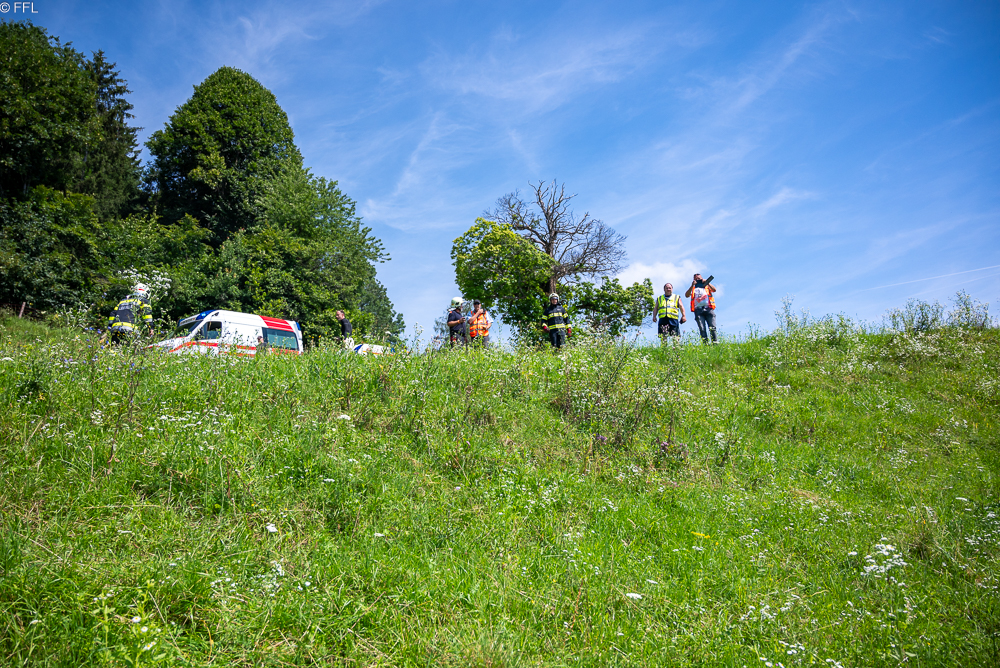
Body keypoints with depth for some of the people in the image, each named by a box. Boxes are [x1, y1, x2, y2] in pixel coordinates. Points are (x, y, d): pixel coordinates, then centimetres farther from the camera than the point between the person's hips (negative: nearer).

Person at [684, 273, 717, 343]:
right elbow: (686, 295, 5)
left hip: (708, 308, -1)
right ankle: (705, 343, -13)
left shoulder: (707, 286, 24)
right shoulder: (693, 288, 24)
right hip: (698, 309, 1)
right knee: (702, 329, -9)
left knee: (712, 327, -13)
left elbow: (714, 290, 4)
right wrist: (692, 285, -3)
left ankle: (715, 342, -16)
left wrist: (707, 282, -7)